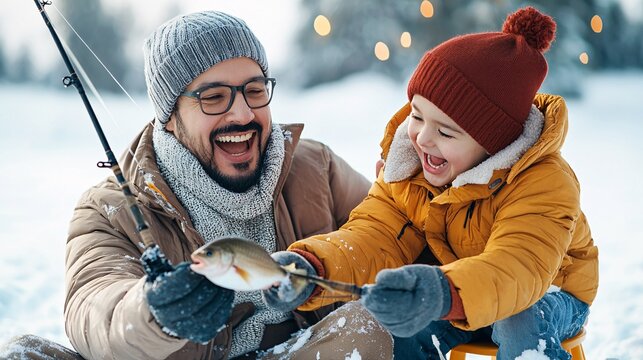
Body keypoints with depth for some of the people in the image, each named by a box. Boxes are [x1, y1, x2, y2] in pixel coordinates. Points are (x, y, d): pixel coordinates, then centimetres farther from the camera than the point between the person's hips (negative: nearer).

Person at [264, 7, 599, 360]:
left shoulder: (544, 183, -32)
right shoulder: (405, 168, -13)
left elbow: (519, 268, -48)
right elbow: (376, 235, -21)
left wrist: (443, 294, -70)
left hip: (550, 289, -3)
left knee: (520, 327, -35)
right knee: (396, 328, -23)